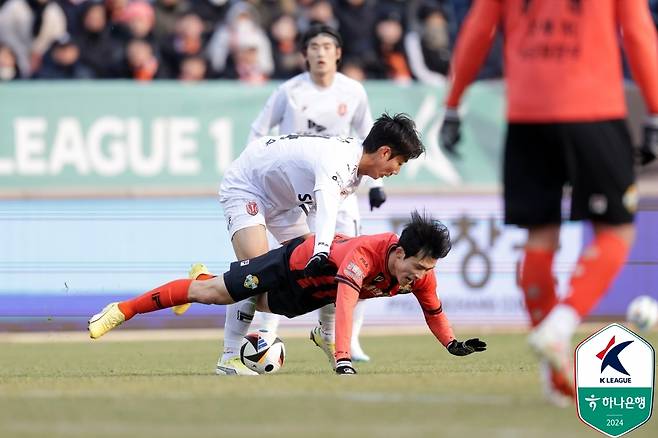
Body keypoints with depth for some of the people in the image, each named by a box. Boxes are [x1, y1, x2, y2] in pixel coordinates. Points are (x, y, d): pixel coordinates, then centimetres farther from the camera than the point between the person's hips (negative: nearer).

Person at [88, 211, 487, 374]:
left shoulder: (421, 273, -25)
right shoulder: (364, 255, -46)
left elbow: (433, 311, -5)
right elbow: (345, 303, -59)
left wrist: (452, 344, -18)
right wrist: (343, 359, -69)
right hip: (297, 262, -7)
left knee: (256, 303, 30)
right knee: (214, 293, 1)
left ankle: (204, 280, 61)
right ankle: (121, 310, 15)